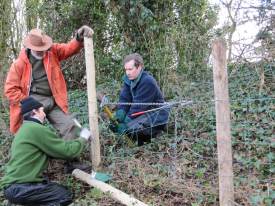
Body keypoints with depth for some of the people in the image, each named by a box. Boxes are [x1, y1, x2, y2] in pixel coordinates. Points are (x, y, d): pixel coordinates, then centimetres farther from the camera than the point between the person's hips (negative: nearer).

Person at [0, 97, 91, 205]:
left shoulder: (25, 128, 17)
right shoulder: (36, 128, -14)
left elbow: (55, 149, 19)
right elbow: (68, 151, -12)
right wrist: (83, 138, 5)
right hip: (19, 188, -10)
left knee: (62, 189, 15)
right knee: (66, 196, -5)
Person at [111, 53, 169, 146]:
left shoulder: (148, 82, -24)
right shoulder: (128, 79, 2)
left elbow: (138, 106, -26)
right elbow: (124, 99, -6)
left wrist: (125, 123, -25)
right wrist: (119, 115, -24)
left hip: (156, 117, -9)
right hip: (142, 113, 9)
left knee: (129, 128, -31)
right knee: (114, 123, -2)